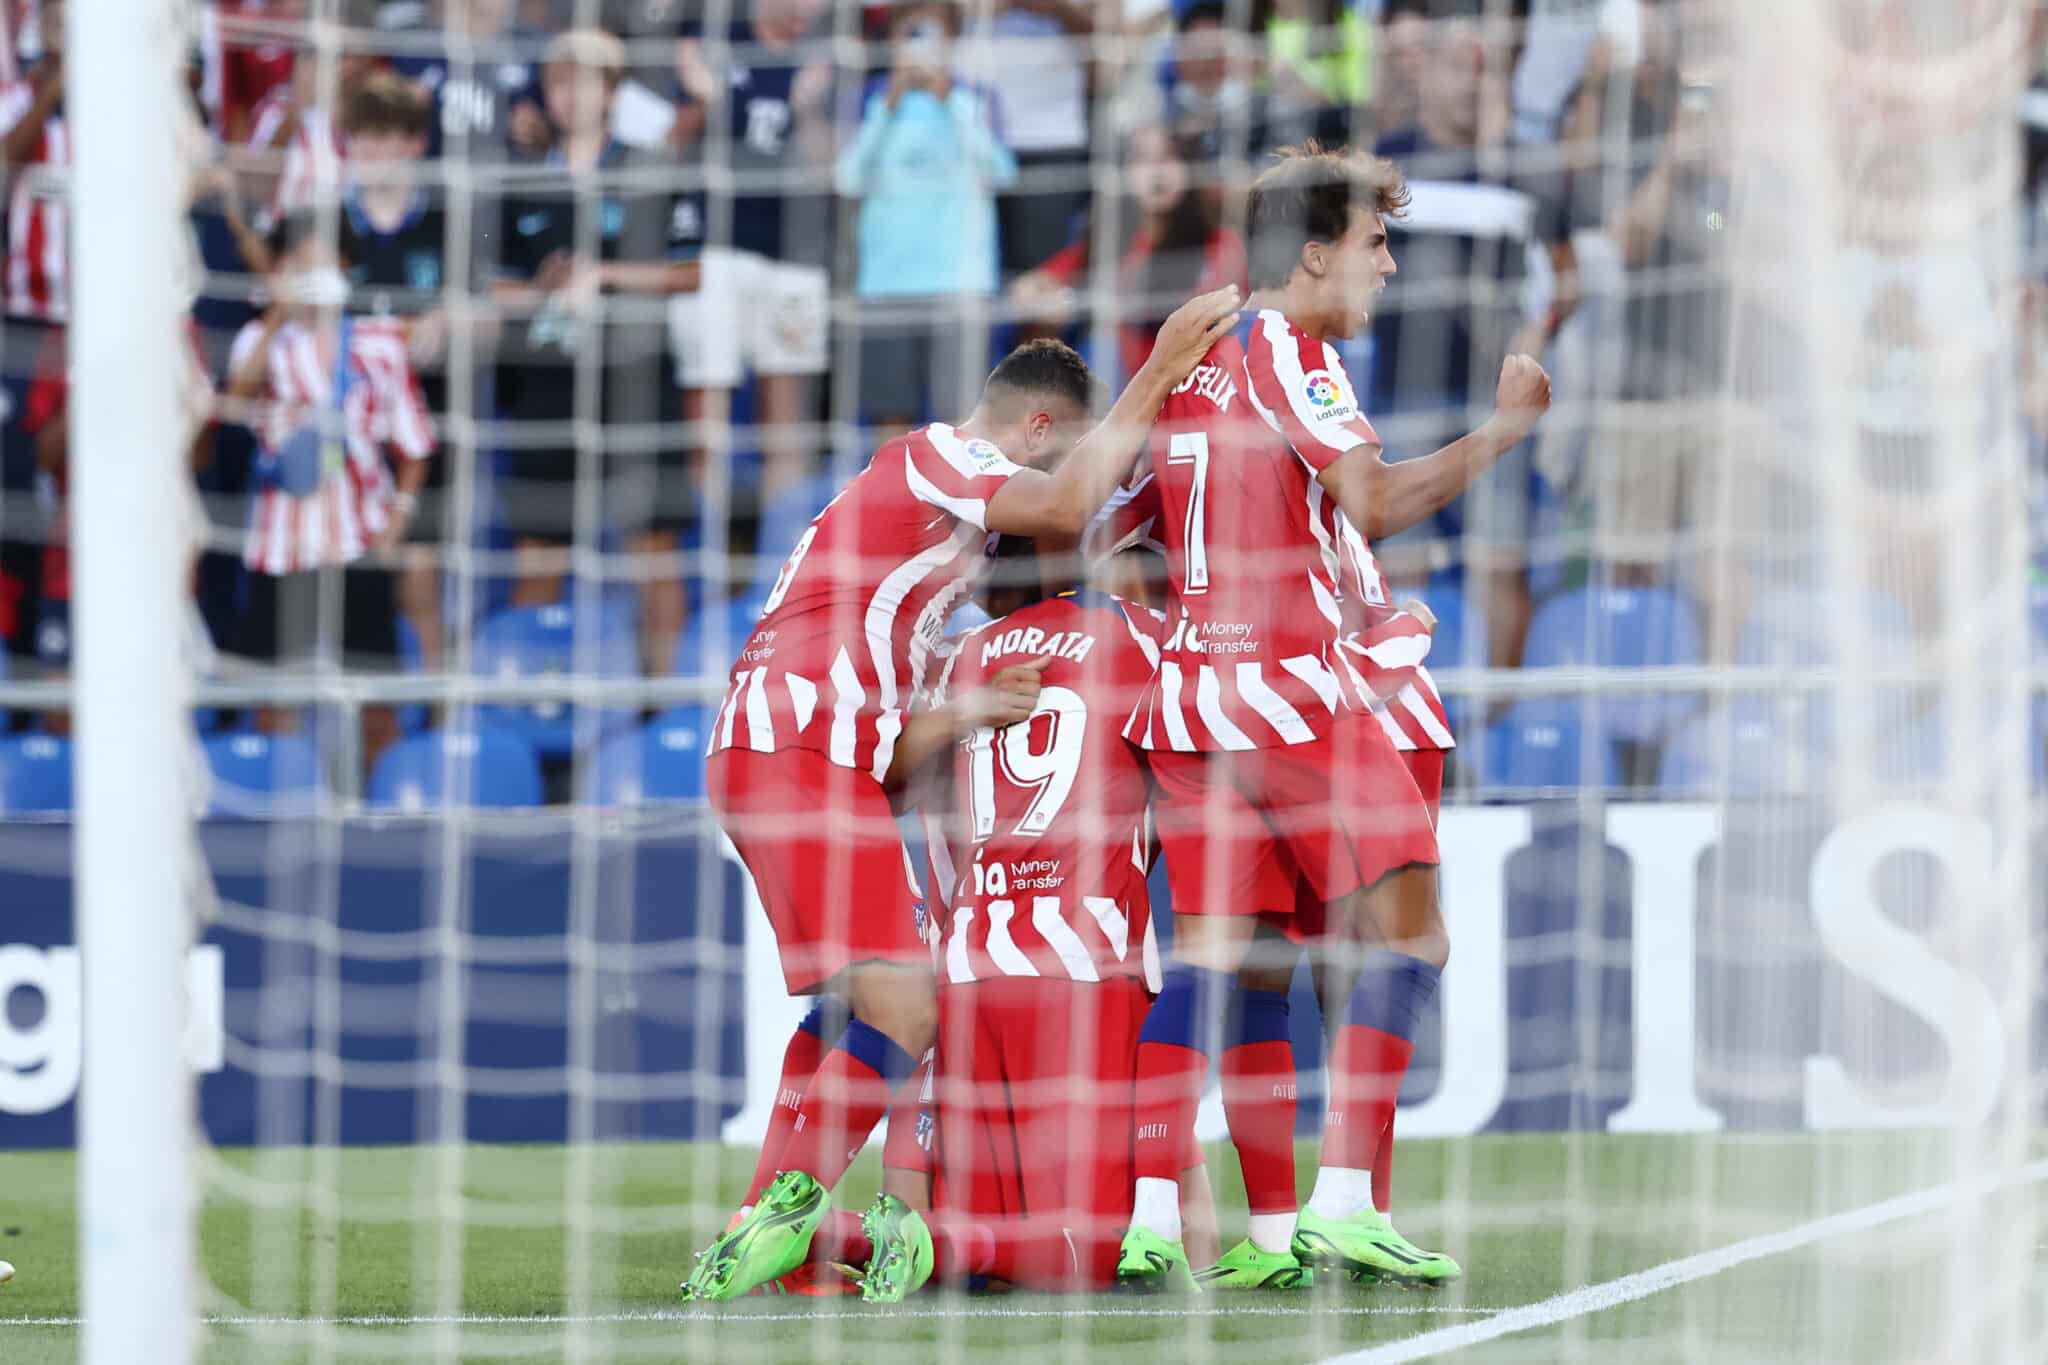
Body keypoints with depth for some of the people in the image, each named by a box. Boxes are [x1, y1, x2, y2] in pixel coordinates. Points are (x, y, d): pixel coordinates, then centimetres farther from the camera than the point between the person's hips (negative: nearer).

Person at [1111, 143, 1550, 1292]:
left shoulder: (1196, 358, 17)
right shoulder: (1290, 353, -7)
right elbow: (1375, 502, -18)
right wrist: (1505, 430, -14)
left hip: (1188, 688, 8)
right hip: (1291, 681, -8)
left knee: (1217, 958, 7)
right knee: (1407, 933, -5)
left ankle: (1153, 1217, -4)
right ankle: (1344, 1203, -14)